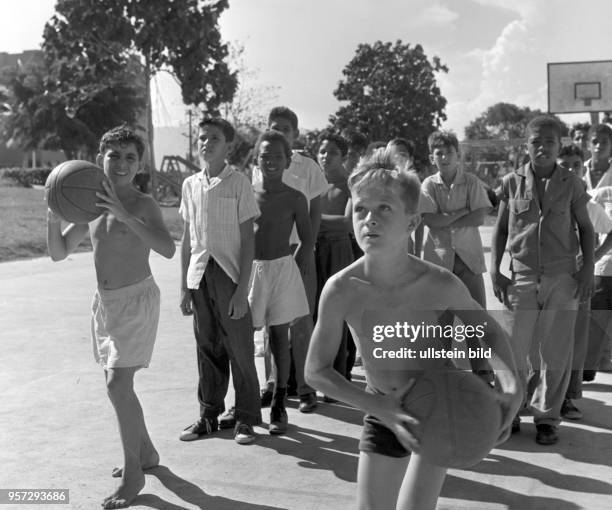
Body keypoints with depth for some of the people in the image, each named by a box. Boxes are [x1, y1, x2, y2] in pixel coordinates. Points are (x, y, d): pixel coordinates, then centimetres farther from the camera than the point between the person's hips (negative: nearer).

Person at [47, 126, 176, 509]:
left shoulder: (143, 205, -11)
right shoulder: (91, 207, 7)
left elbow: (168, 248, -27)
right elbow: (59, 252, 10)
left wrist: (124, 214, -33)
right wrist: (54, 218, -8)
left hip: (137, 300, -7)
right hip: (104, 302, 7)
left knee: (118, 384, -12)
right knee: (118, 383, 13)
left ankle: (133, 473, 3)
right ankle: (146, 453, 33)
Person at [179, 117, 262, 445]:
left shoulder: (238, 183, -4)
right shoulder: (190, 185, 9)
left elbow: (248, 240, -5)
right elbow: (186, 239, 13)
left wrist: (242, 289, -11)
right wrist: (184, 287, 10)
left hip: (229, 274, -4)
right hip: (199, 275, 4)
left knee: (240, 349, 1)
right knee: (207, 349, 11)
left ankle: (245, 418, 15)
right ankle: (209, 415, 23)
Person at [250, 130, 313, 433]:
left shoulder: (294, 198, -1)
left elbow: (307, 241, 4)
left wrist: (292, 267, -2)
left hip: (282, 269, -2)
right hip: (249, 270, 2)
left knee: (280, 338, 4)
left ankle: (278, 407, 13)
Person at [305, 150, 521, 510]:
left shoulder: (441, 285, -25)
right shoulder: (341, 290, -23)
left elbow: (490, 332, -6)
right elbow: (316, 370, -14)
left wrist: (512, 386, -24)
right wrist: (380, 408, -23)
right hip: (382, 413, 2)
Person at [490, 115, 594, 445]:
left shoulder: (571, 184, 2)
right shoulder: (512, 183, 3)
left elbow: (586, 228, 10)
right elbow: (500, 229, 9)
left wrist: (587, 269, -1)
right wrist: (494, 271, 2)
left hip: (562, 278, 0)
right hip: (522, 277, 0)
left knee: (556, 353, 4)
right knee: (514, 349, 2)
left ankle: (547, 417, 18)